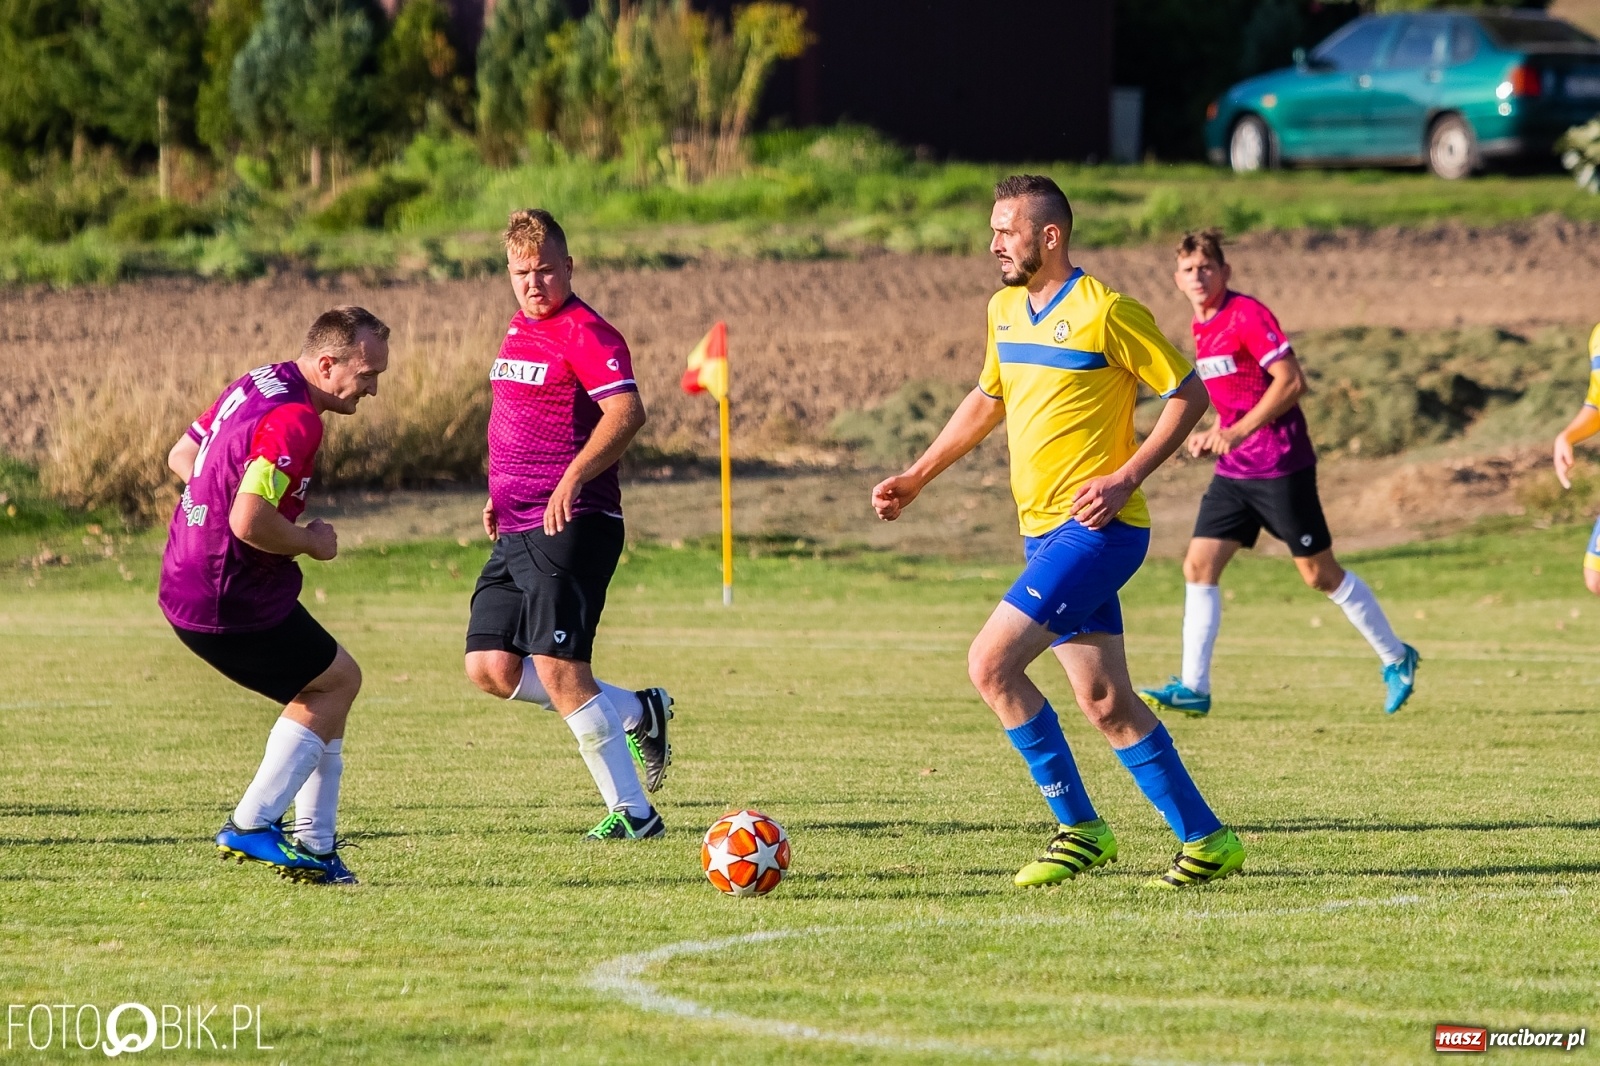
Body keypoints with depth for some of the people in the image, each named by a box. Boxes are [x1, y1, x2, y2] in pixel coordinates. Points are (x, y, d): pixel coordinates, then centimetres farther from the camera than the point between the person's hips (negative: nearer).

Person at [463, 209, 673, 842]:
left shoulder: (585, 334, -12)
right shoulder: (519, 330, 17)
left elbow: (626, 412, -25)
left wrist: (572, 479, -34)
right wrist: (500, 497, 22)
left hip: (572, 527, -9)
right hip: (517, 530, 9)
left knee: (558, 669, -13)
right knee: (489, 667, 2)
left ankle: (633, 813, -4)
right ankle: (637, 713, 15)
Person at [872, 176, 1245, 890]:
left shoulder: (1104, 313, -12)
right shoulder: (1005, 310, 12)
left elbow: (1188, 395, -9)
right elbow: (988, 398, 28)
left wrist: (1125, 478, -17)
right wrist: (917, 477, 24)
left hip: (1093, 529, -8)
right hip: (1044, 531, 8)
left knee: (991, 662, -16)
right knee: (1105, 703, 7)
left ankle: (1079, 827, -6)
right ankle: (1206, 841, 14)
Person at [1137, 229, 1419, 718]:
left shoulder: (1247, 315, -13)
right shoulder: (1203, 328, 13)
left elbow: (1291, 381, -21)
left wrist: (1238, 432, -23)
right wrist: (1212, 434, 9)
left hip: (1281, 466, -8)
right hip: (1234, 472, 8)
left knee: (1319, 573, 1)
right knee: (1198, 565, -3)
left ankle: (1396, 658, 17)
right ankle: (1193, 687, -2)